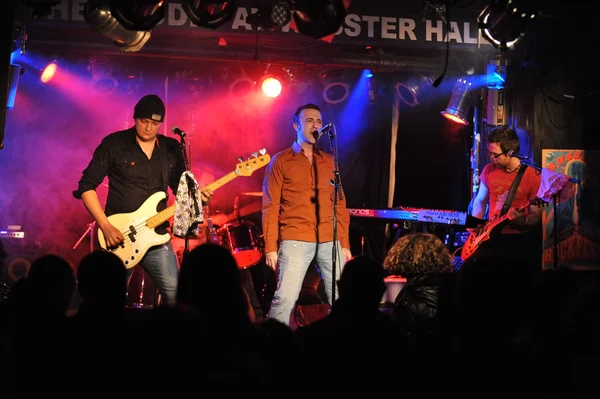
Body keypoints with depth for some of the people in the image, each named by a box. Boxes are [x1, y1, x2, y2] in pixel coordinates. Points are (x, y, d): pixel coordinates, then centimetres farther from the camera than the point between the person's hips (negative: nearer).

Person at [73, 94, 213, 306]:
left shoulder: (172, 149, 7)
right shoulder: (113, 144, -5)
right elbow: (86, 186, -6)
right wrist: (106, 226, -14)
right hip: (119, 235, -3)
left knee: (174, 293, -7)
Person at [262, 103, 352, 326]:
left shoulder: (329, 162, 17)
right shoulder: (281, 161, 4)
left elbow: (340, 205, 18)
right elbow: (271, 206, 0)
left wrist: (344, 244, 11)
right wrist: (271, 247, -7)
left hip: (330, 242, 4)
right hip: (295, 240, -4)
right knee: (285, 299, -12)